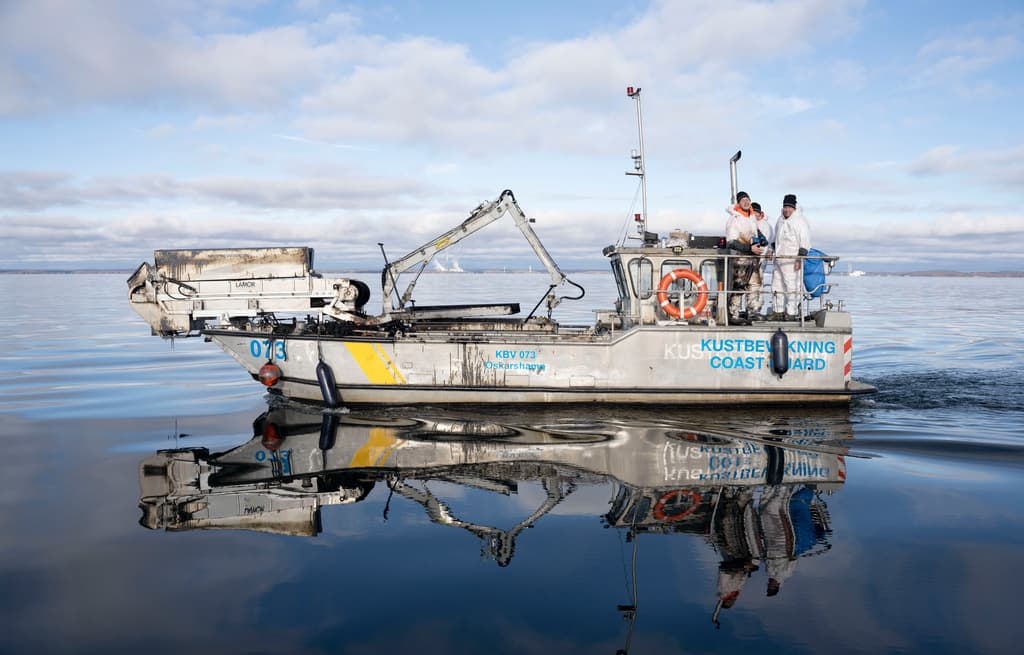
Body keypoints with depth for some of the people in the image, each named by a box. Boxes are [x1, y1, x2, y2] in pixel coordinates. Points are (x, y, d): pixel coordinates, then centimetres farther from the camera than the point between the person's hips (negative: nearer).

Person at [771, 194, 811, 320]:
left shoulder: (800, 220, -8)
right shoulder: (780, 220, 17)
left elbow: (805, 241, -12)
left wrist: (799, 259, -17)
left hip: (792, 260, -8)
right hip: (779, 259, 8)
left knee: (792, 286, -8)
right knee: (777, 285, 9)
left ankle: (791, 312, -5)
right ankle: (778, 311, 16)